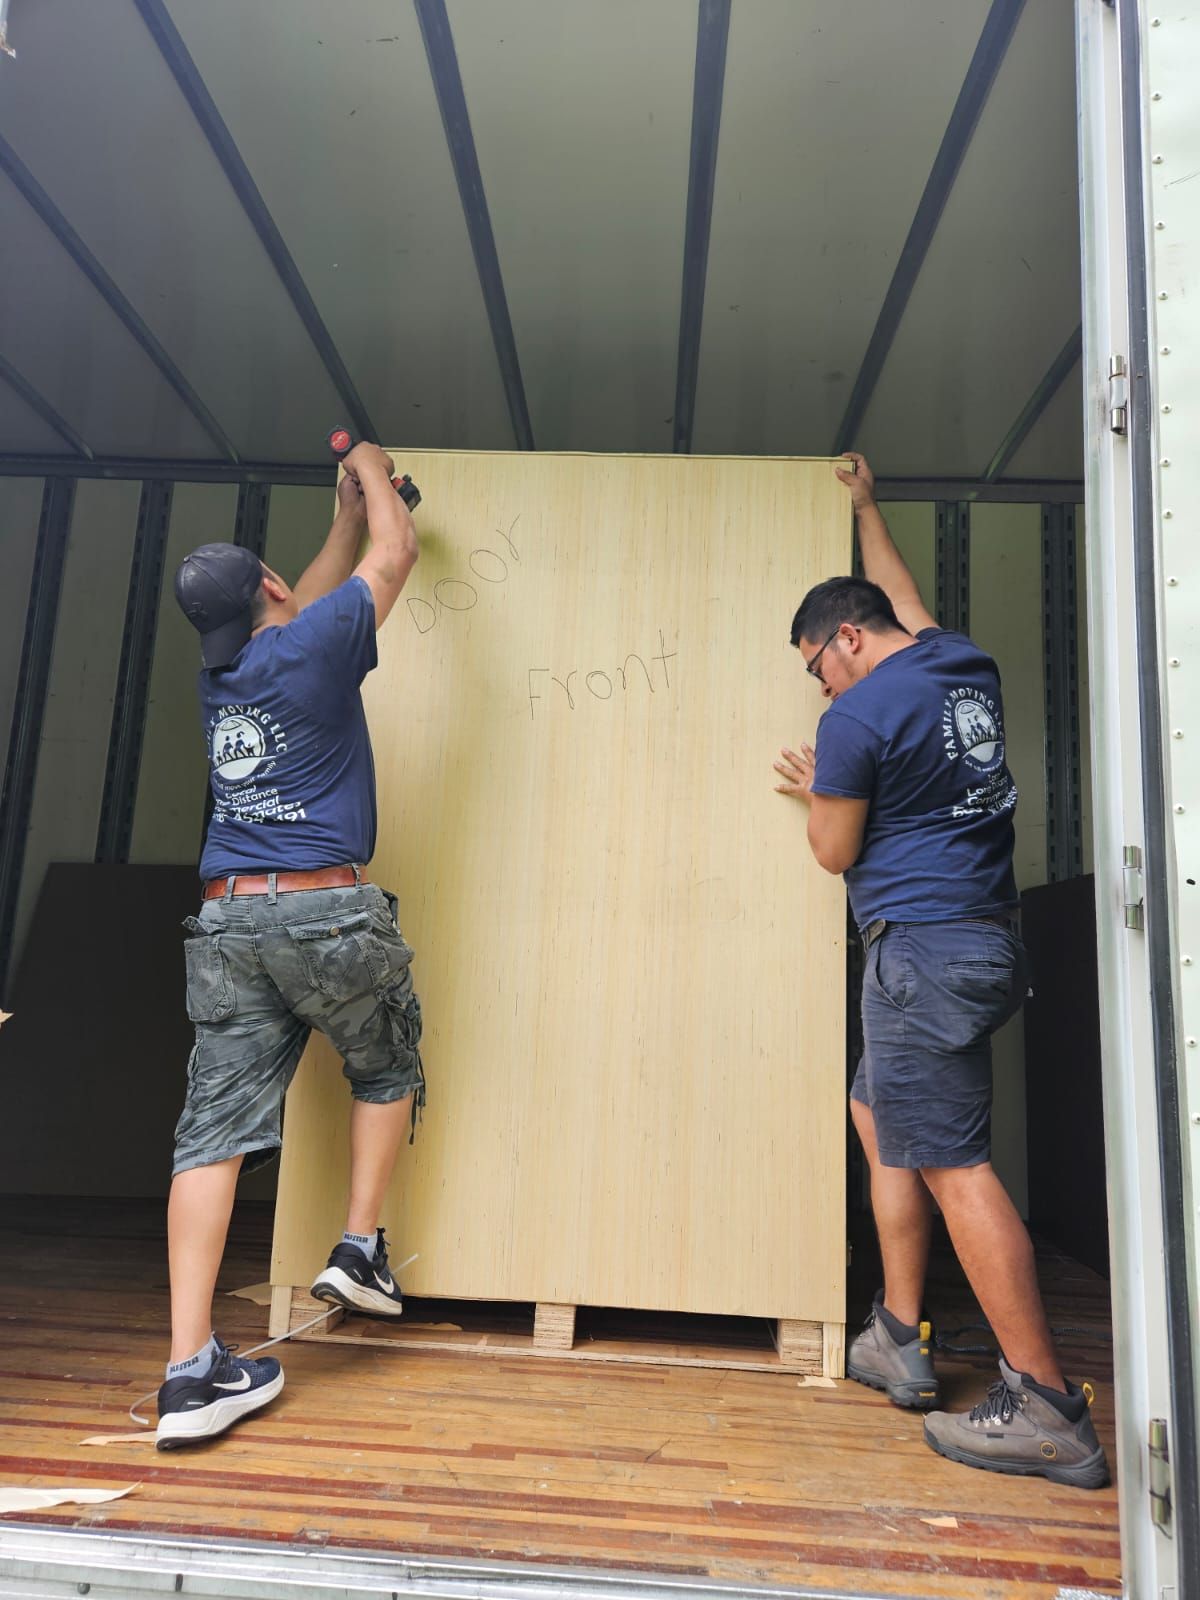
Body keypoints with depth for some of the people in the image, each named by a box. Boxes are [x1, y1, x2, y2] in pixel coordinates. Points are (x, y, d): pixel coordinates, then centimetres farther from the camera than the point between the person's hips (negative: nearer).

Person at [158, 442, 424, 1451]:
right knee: (389, 1067, 22)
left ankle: (191, 1371, 3)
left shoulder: (218, 675, 16)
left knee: (215, 1127, 2)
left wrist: (345, 518, 44)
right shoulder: (316, 646, -3)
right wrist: (373, 473, 29)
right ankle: (361, 1250, 18)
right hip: (327, 913, -5)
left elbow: (302, 609, 35)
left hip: (225, 922, 5)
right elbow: (397, 554, 10)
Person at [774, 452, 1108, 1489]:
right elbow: (902, 599, 32)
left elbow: (835, 852, -4)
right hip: (988, 938, 10)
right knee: (879, 1113, 19)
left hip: (923, 950, -10)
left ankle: (1047, 1410, 1)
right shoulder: (966, 665, 11)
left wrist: (813, 790, 17)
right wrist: (867, 510, 45)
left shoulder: (857, 718, -13)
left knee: (952, 1163, -5)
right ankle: (900, 1340, 24)